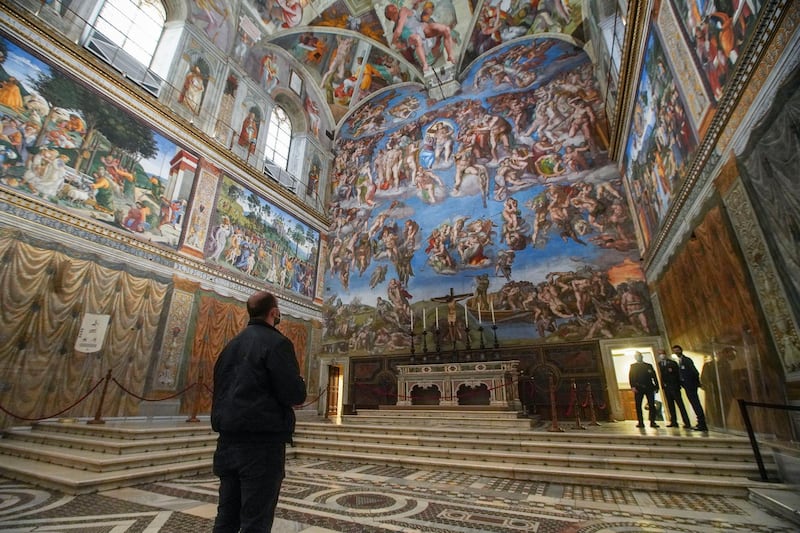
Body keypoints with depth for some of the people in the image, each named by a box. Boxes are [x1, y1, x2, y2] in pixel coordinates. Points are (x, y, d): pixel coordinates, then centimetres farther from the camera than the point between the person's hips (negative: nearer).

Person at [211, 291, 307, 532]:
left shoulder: (232, 345, 12)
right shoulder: (276, 342, -13)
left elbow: (220, 389, 19)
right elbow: (294, 394, -17)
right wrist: (300, 383, 3)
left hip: (229, 439, 8)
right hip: (262, 440, -8)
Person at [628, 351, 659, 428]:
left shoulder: (649, 366, 15)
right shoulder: (633, 366, 11)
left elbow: (654, 376, 9)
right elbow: (631, 377, 1)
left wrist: (656, 386, -1)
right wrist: (633, 386, -11)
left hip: (649, 387, 1)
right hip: (638, 388, -1)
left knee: (652, 405, -2)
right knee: (638, 406, -2)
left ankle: (652, 422, 6)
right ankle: (640, 422, 2)